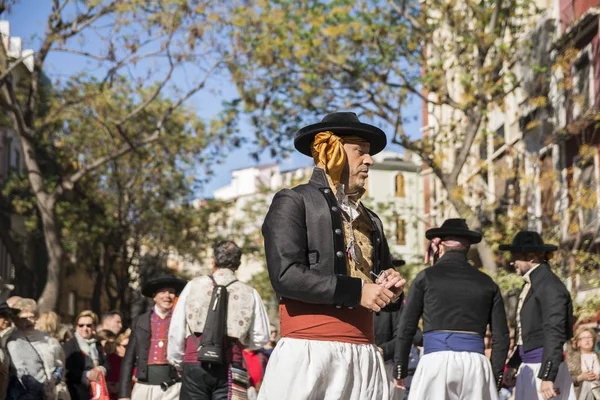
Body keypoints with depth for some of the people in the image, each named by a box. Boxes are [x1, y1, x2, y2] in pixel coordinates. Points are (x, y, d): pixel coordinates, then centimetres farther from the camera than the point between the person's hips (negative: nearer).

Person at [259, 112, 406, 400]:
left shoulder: (370, 220, 23)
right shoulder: (293, 202, 1)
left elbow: (383, 285, 29)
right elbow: (286, 275, -12)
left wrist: (391, 289, 4)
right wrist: (357, 291, -13)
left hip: (364, 356, 6)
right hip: (310, 354, -6)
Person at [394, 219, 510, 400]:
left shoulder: (426, 277, 5)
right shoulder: (486, 282, 13)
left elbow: (407, 328, 5)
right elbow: (501, 336, 11)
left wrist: (401, 369, 13)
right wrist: (496, 377, 17)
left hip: (436, 361, -2)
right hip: (475, 364, 3)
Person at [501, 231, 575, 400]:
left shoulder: (550, 286, -14)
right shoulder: (531, 284, 14)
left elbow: (554, 333, -20)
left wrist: (547, 377, -24)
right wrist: (514, 364, 23)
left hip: (545, 367, -9)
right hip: (528, 367, 9)